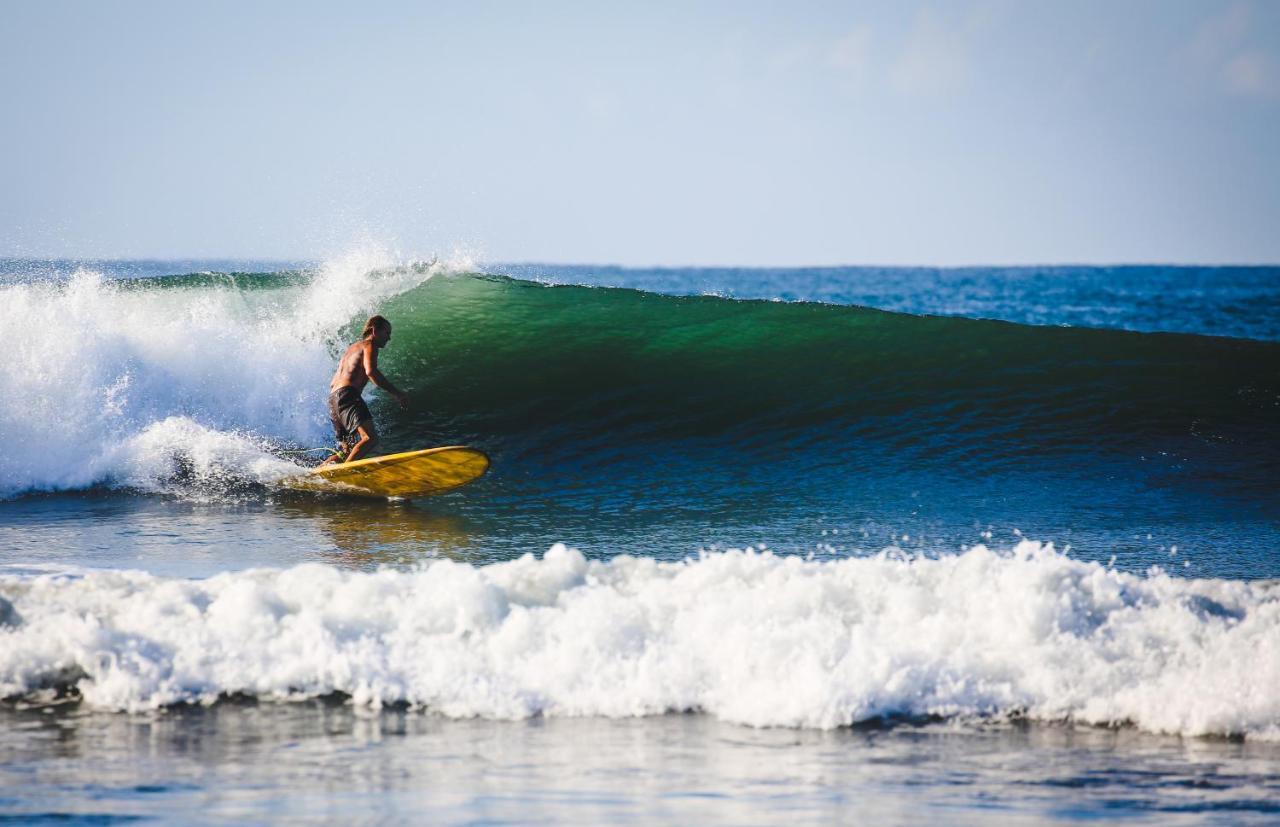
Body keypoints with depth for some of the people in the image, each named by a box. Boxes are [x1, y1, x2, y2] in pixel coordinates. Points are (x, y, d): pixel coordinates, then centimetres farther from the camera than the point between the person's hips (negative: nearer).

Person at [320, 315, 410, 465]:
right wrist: (396, 393, -13)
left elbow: (333, 384, 34)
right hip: (347, 396, -10)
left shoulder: (352, 349, 32)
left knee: (348, 452, 16)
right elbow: (370, 371, -15)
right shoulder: (369, 345, 4)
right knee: (370, 438, -25)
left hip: (333, 398, 10)